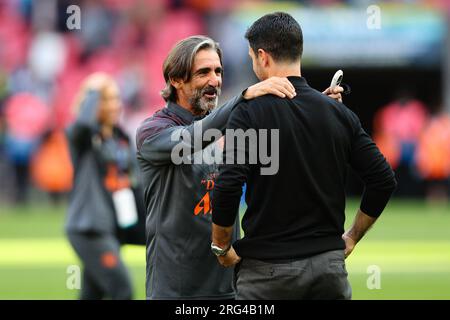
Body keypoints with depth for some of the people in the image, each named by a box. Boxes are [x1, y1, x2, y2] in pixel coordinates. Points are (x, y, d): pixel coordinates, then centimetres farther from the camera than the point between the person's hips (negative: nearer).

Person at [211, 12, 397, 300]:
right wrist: (352, 238, 14)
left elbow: (228, 188, -18)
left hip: (269, 267, -4)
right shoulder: (339, 113, 5)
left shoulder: (250, 113, -9)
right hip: (329, 264, 4)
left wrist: (222, 247, -3)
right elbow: (384, 180, 3)